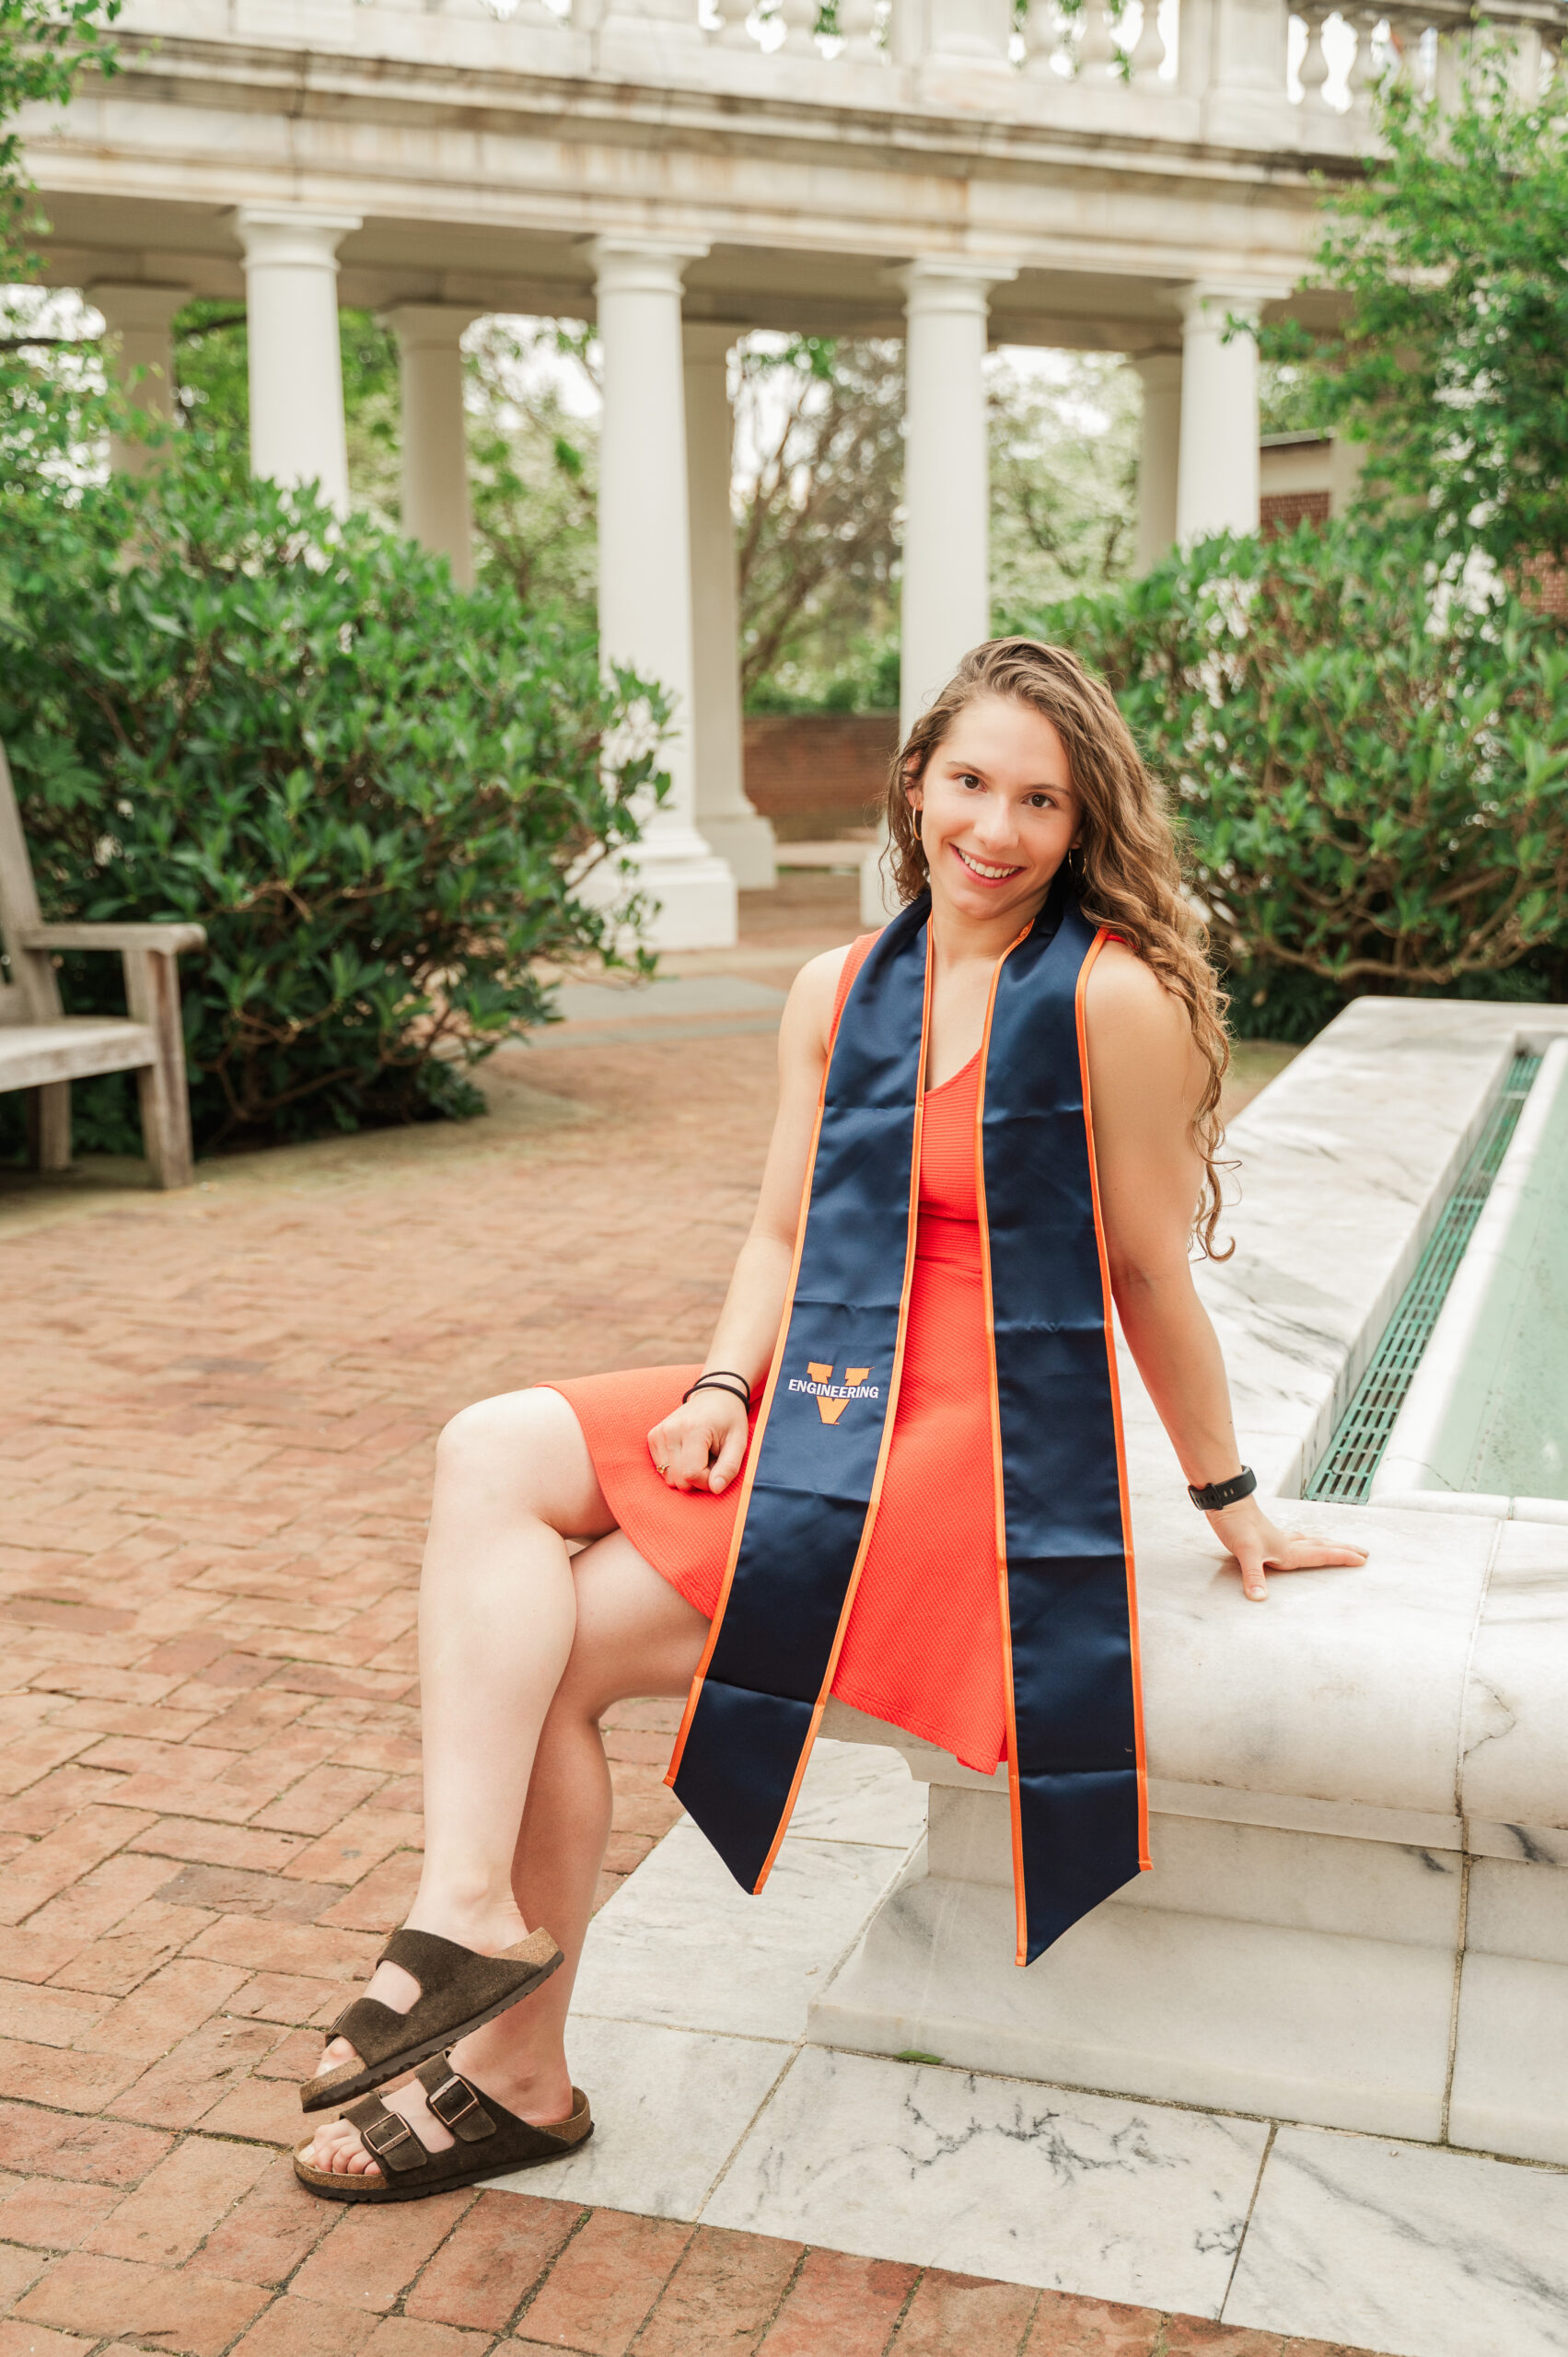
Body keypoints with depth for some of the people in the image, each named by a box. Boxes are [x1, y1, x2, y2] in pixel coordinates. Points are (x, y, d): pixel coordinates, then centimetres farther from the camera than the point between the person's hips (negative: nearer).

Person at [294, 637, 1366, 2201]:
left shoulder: (1114, 998, -11)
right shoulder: (839, 992, 9)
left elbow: (1151, 1272, -3)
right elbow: (782, 1232, 12)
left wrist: (1232, 1505, 5)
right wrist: (724, 1388, -7)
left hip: (984, 1446, -7)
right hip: (823, 1400, 7)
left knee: (557, 1646, -15)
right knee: (491, 1456, -17)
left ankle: (516, 2067, 1)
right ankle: (469, 1908, -24)